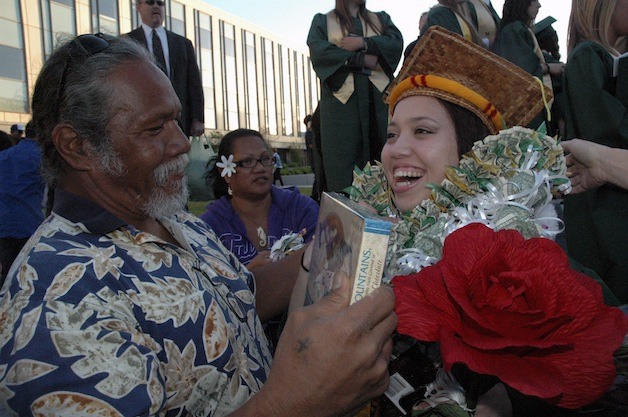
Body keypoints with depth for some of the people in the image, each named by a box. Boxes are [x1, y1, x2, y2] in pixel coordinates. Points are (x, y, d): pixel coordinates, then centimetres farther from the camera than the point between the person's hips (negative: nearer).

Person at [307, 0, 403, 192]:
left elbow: (397, 42, 7)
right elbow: (317, 50, -1)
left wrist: (362, 42, -8)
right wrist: (362, 59, -6)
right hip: (342, 96, -2)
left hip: (379, 95, 2)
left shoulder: (381, 18, 25)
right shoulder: (322, 20, 18)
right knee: (342, 159, -11)